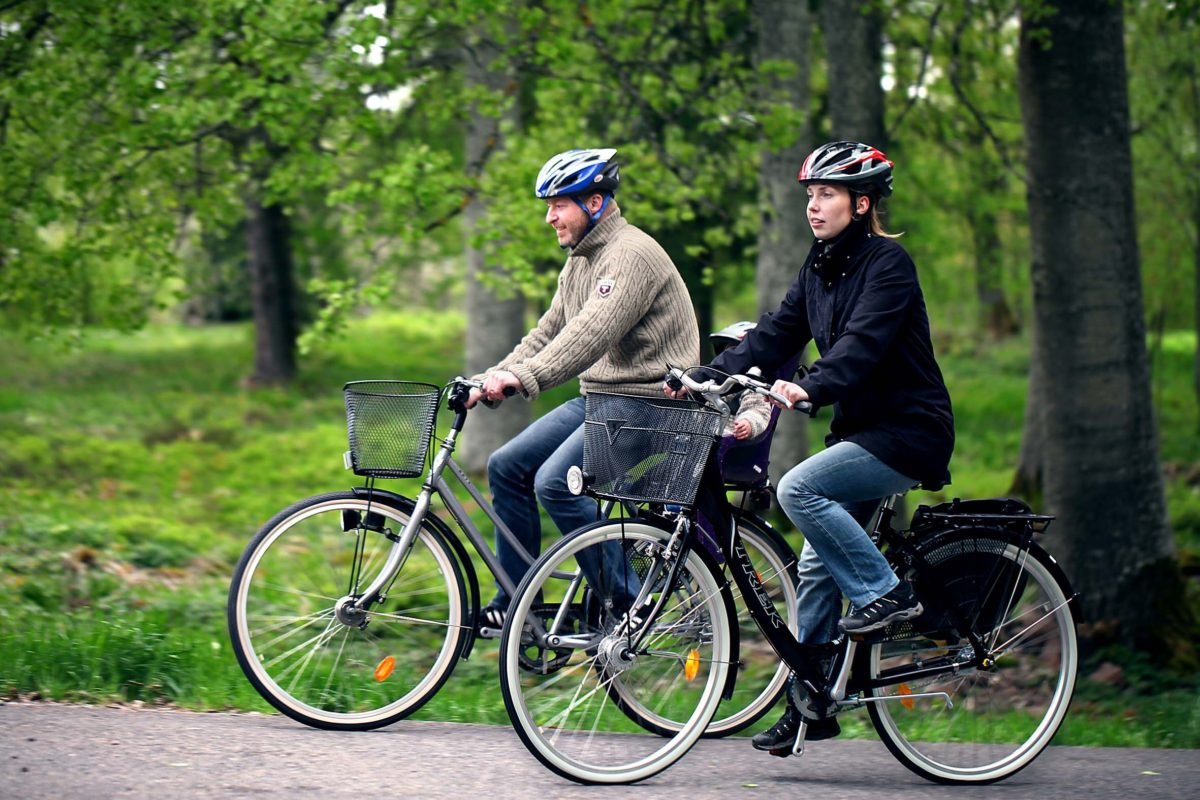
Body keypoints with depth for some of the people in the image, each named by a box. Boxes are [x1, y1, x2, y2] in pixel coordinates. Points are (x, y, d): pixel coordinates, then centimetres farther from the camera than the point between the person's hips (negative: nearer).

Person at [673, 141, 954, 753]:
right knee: (818, 566, 5)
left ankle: (886, 593, -14)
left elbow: (862, 342, -28)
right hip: (862, 429, 8)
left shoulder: (887, 264, -14)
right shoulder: (820, 267, 10)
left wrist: (809, 387, -44)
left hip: (908, 432, -8)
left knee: (798, 489, -26)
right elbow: (775, 335, 5)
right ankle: (810, 704, 11)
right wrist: (708, 376, -8)